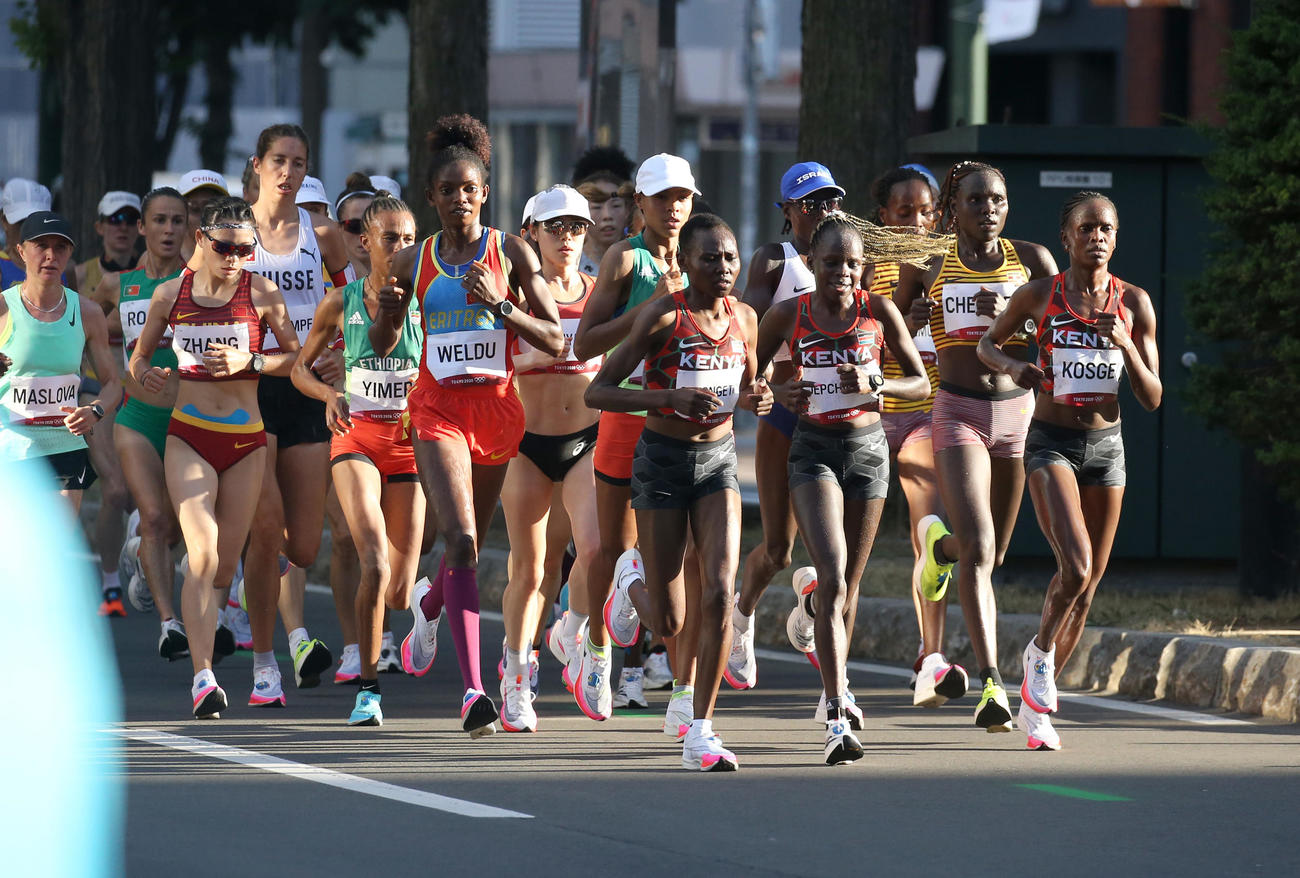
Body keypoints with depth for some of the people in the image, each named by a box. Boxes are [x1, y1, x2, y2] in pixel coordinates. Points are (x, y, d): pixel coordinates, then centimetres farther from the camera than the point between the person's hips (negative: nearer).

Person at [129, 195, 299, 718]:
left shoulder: (261, 294, -1)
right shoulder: (171, 294, 3)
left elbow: (298, 357, 4)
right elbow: (139, 355, 16)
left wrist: (249, 362, -12)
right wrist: (144, 373, -7)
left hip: (246, 440, 1)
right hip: (188, 435, -1)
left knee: (225, 565, 5)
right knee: (203, 553, -17)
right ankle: (203, 678, -21)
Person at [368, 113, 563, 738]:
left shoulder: (511, 253, 0)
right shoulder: (414, 262, 4)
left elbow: (554, 340, -4)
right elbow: (382, 345, 14)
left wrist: (499, 303, -18)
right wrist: (387, 309, -9)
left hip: (497, 405, 1)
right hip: (439, 406, -1)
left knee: (470, 541, 17)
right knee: (460, 540, -18)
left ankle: (429, 603, 54)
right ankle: (473, 690, -22)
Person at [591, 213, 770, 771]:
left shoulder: (744, 318, 1)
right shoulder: (663, 316, -14)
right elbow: (597, 393, -15)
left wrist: (757, 398, -5)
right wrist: (671, 397, -28)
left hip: (719, 458, 3)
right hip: (663, 459, -3)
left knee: (720, 592, -16)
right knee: (669, 622, 2)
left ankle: (700, 735, -8)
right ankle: (632, 590, 41)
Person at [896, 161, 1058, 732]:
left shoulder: (1031, 260, 4)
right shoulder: (927, 263, 3)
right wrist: (913, 315, -7)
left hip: (1017, 412, 2)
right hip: (957, 413, -2)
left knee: (993, 553, 14)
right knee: (978, 548, -19)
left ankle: (937, 542, 52)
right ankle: (992, 685, -22)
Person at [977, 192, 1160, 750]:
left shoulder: (1134, 302, 1)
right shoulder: (1039, 296, -3)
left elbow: (1152, 398, 1)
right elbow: (987, 344, 14)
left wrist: (1124, 343, -15)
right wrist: (1013, 367, -8)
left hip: (1106, 446, 3)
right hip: (1051, 445, -3)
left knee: (1086, 583, 7)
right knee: (1077, 568, -22)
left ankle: (1035, 703, 21)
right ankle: (1041, 650, 7)